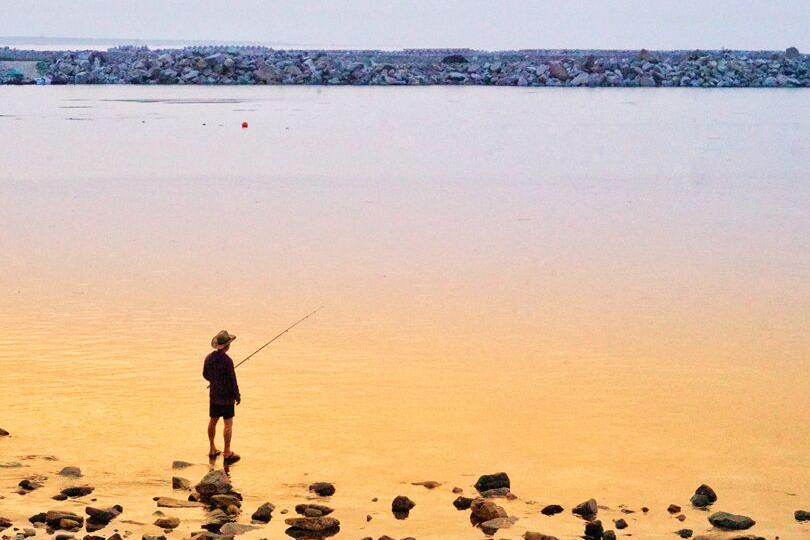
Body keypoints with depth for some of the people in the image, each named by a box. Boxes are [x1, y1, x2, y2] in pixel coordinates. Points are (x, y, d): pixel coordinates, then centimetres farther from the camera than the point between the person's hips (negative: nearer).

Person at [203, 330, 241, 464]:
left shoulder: (209, 357, -1)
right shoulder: (227, 360, -22)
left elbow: (205, 375, 12)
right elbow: (232, 380, -19)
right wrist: (237, 395, -7)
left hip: (213, 395, 7)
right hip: (226, 396, -7)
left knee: (213, 421, 16)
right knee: (228, 424, 0)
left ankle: (212, 450, 26)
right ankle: (227, 453, 2)